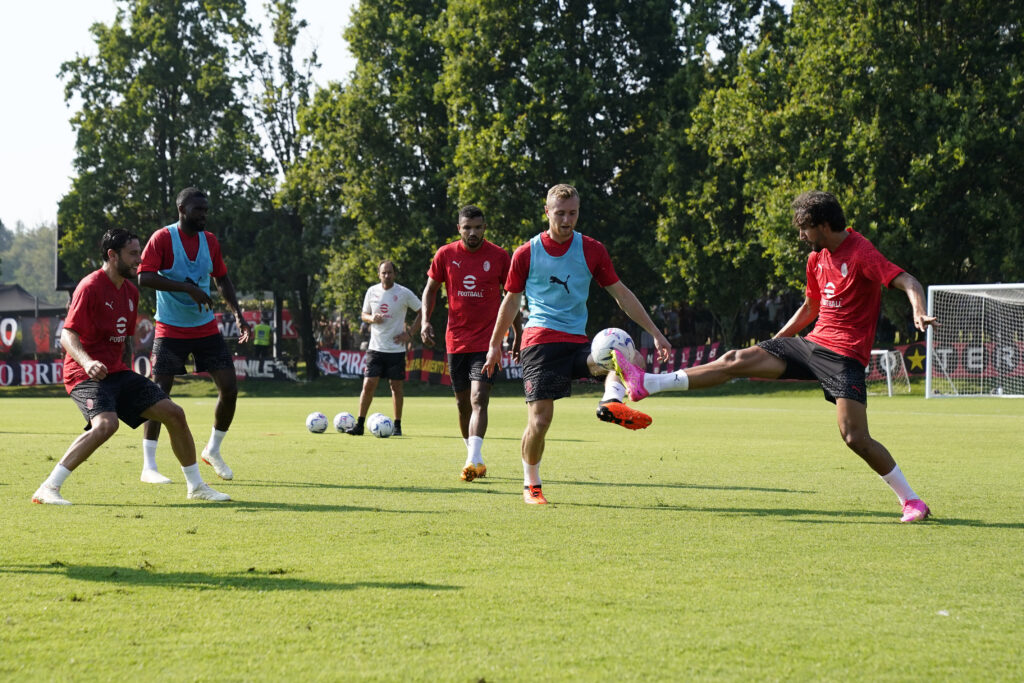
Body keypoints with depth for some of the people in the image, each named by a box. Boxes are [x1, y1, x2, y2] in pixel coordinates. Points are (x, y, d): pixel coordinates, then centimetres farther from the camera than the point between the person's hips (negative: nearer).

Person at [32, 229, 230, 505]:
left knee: (174, 413, 4)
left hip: (117, 372, 8)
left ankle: (196, 486, 21)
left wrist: (128, 376, 23)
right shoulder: (91, 287, -15)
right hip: (86, 375, -8)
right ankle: (47, 489, -28)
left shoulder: (130, 291, 12)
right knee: (106, 423, -34)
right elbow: (67, 335, -22)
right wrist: (87, 362, -40)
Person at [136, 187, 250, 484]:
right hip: (171, 331, -5)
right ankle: (148, 467, -2)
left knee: (229, 387, -3)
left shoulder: (210, 241, 6)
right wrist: (187, 288, -29)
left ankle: (213, 450, 19)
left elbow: (222, 279, 19)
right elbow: (144, 277, -23)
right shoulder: (162, 239, -11)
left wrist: (238, 314, 10)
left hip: (206, 329, 5)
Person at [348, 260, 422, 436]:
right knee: (368, 385, -4)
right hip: (375, 348, 2)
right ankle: (359, 425, 1)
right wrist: (371, 318, -8)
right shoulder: (372, 292, 5)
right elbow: (364, 314, 16)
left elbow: (422, 311, 4)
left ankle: (397, 426, 13)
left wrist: (409, 333, -3)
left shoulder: (404, 293, -4)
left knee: (396, 387, 3)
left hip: (396, 348, -2)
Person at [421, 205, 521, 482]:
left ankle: (473, 460, -24)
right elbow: (430, 290, 12)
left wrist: (518, 336, 10)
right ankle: (475, 458, 26)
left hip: (487, 341, -3)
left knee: (478, 399, -17)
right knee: (463, 403, 11)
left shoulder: (499, 256, -2)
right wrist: (425, 321, -4)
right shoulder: (445, 255, 1)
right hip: (456, 341, 3)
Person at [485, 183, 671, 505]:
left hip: (577, 341, 3)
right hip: (540, 341, -2)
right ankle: (531, 485, 7)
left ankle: (612, 402, -54)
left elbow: (621, 293, 11)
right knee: (539, 421, -12)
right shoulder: (526, 254, 3)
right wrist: (495, 345, 20)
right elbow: (511, 300, 16)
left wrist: (655, 332, 7)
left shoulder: (592, 250, 7)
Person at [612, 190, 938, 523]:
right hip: (813, 343, 8)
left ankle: (911, 501, -4)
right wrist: (775, 343, 30)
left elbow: (908, 281, -23)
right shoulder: (817, 258, 12)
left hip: (845, 355, -8)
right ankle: (647, 384, 0)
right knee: (737, 361, 0)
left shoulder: (861, 253, -13)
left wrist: (919, 312, -43)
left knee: (855, 438, -18)